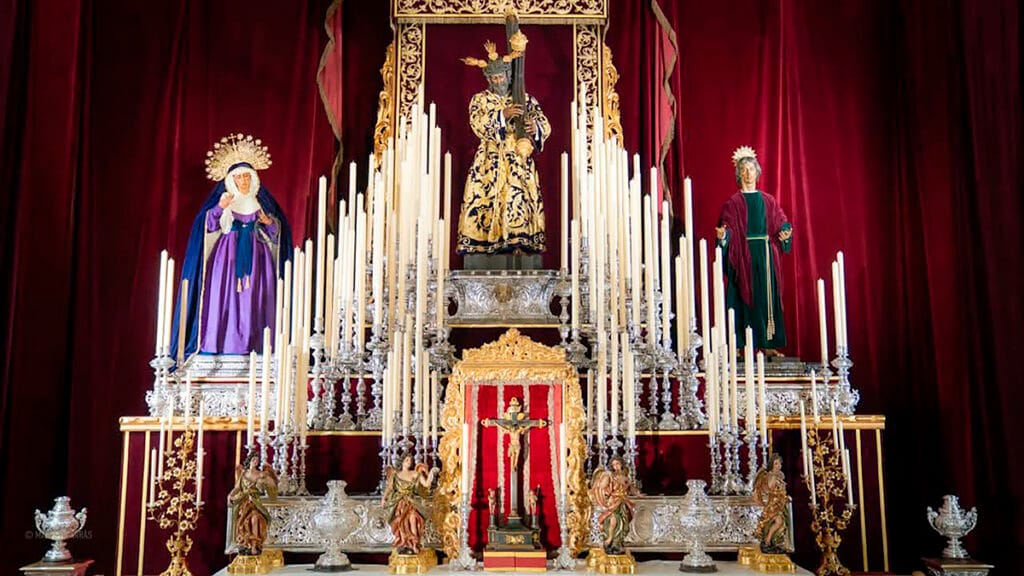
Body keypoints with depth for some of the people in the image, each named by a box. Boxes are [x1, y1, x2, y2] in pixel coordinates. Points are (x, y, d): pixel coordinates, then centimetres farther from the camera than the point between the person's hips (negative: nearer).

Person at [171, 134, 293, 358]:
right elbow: (209, 225, -2)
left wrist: (268, 222, -7)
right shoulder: (224, 199, 7)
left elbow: (276, 230, 13)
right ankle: (222, 343, -7)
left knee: (253, 300, -5)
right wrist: (219, 208, -17)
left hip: (256, 256, 1)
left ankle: (252, 344, -4)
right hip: (228, 255, -1)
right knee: (225, 296, -9)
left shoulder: (261, 201, 10)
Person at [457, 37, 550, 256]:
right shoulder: (479, 99, 9)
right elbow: (477, 124, -10)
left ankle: (521, 246, -7)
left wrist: (535, 127, -19)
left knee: (521, 202, -8)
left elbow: (545, 126, 4)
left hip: (520, 162, 1)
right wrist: (503, 115, -21)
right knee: (487, 203, -8)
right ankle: (483, 248, -7)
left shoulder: (525, 99, 12)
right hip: (490, 163, -1)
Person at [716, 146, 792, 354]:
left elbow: (780, 224, 12)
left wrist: (785, 233, -8)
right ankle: (741, 345, -2)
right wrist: (722, 235, -25)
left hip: (766, 255, 4)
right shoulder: (733, 203, 2)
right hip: (743, 255, -4)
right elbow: (729, 230, -5)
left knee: (767, 296, 3)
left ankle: (768, 344, 8)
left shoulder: (768, 201, 12)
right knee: (745, 296, -5)